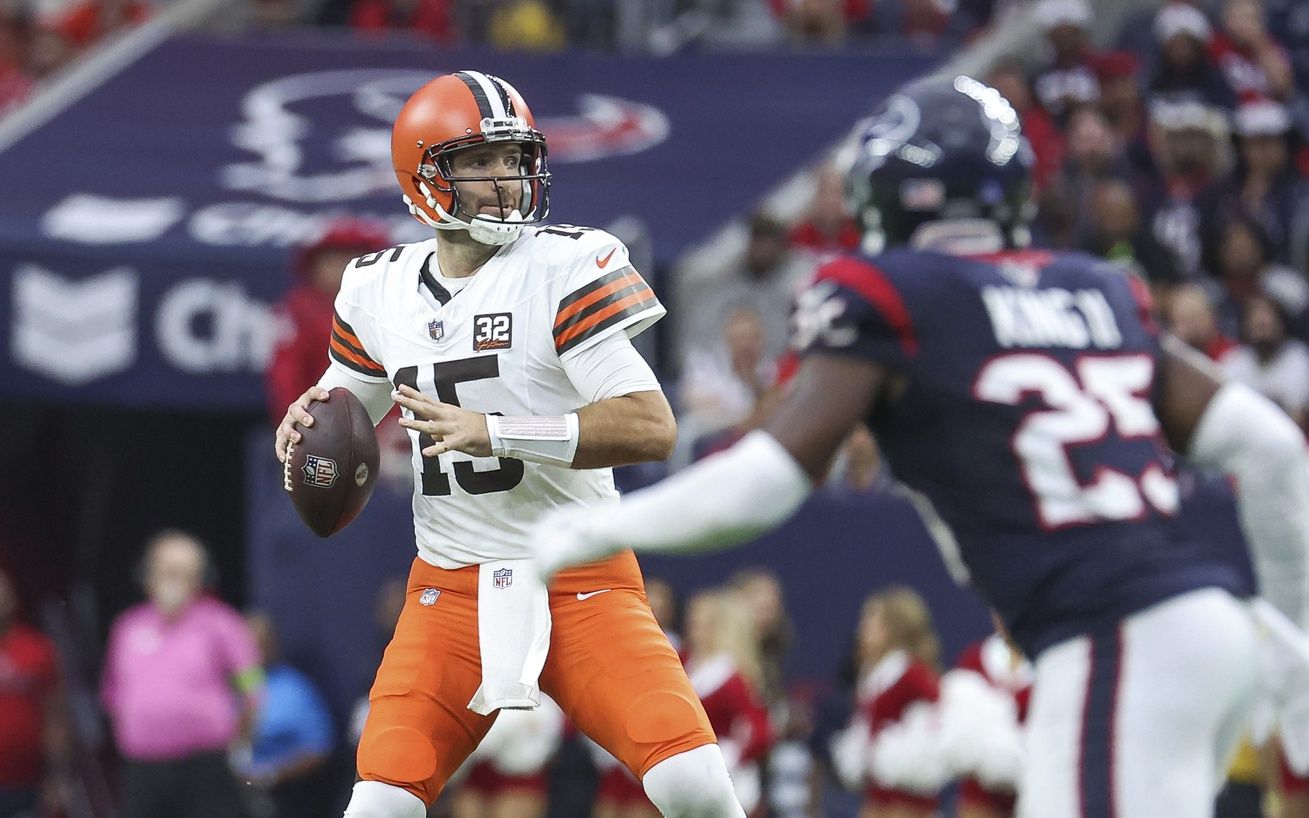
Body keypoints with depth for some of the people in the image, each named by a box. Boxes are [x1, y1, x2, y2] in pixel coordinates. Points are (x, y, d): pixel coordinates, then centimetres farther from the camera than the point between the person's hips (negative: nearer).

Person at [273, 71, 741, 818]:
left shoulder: (565, 271, -11)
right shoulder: (380, 291, 6)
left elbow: (652, 428, -19)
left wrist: (494, 431, -25)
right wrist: (310, 420, 0)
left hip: (582, 584, -3)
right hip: (452, 589, 3)